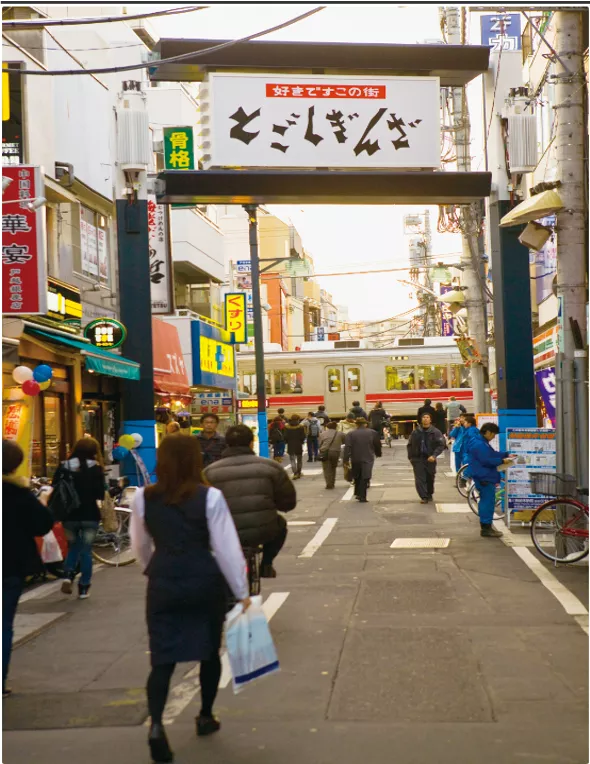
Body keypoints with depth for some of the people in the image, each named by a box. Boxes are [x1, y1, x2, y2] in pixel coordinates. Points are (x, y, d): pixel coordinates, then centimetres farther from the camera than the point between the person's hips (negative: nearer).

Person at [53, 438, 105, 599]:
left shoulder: (63, 467, 0)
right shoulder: (95, 469, -8)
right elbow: (101, 494, -9)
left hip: (69, 515, 3)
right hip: (89, 516, -2)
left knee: (73, 547, 21)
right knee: (86, 551, 8)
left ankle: (68, 575, -1)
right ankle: (83, 588, 9)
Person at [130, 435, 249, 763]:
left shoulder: (143, 497, -2)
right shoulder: (210, 497, -11)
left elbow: (141, 546, 12)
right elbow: (227, 548, -10)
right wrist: (242, 592, -1)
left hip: (162, 584, 2)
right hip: (205, 582, -1)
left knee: (163, 658, 3)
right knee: (209, 652, 19)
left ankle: (156, 724, -16)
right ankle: (205, 716, 32)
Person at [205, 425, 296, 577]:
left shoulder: (210, 471, 0)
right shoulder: (269, 466, 0)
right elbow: (288, 502, 6)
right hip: (262, 532, -1)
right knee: (279, 523, 33)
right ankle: (266, 564, 25)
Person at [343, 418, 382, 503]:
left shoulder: (350, 434, -1)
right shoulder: (372, 433, 1)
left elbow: (347, 447, -9)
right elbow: (377, 445, 9)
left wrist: (346, 459, -10)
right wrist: (378, 453, 25)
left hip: (355, 459, 1)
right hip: (368, 459, -1)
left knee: (357, 477, 19)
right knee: (365, 478, -2)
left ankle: (357, 493, 21)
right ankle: (362, 497, -9)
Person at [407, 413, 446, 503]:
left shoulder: (436, 432, -3)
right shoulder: (416, 432, 5)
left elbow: (441, 445, -8)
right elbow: (410, 445, 14)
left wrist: (434, 455, -20)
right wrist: (410, 457, 7)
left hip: (430, 459, -1)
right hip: (417, 459, 1)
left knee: (430, 479, 11)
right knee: (420, 479, -10)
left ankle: (429, 495, 31)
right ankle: (424, 497, -10)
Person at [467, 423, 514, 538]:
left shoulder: (482, 442, 14)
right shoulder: (479, 444, -21)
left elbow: (492, 453, 22)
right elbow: (487, 460, -24)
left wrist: (507, 454, 12)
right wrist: (502, 461, -16)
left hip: (485, 477, 11)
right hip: (485, 478, -11)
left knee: (486, 501, 16)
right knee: (488, 502, -7)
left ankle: (485, 526, 23)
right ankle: (486, 528, -3)